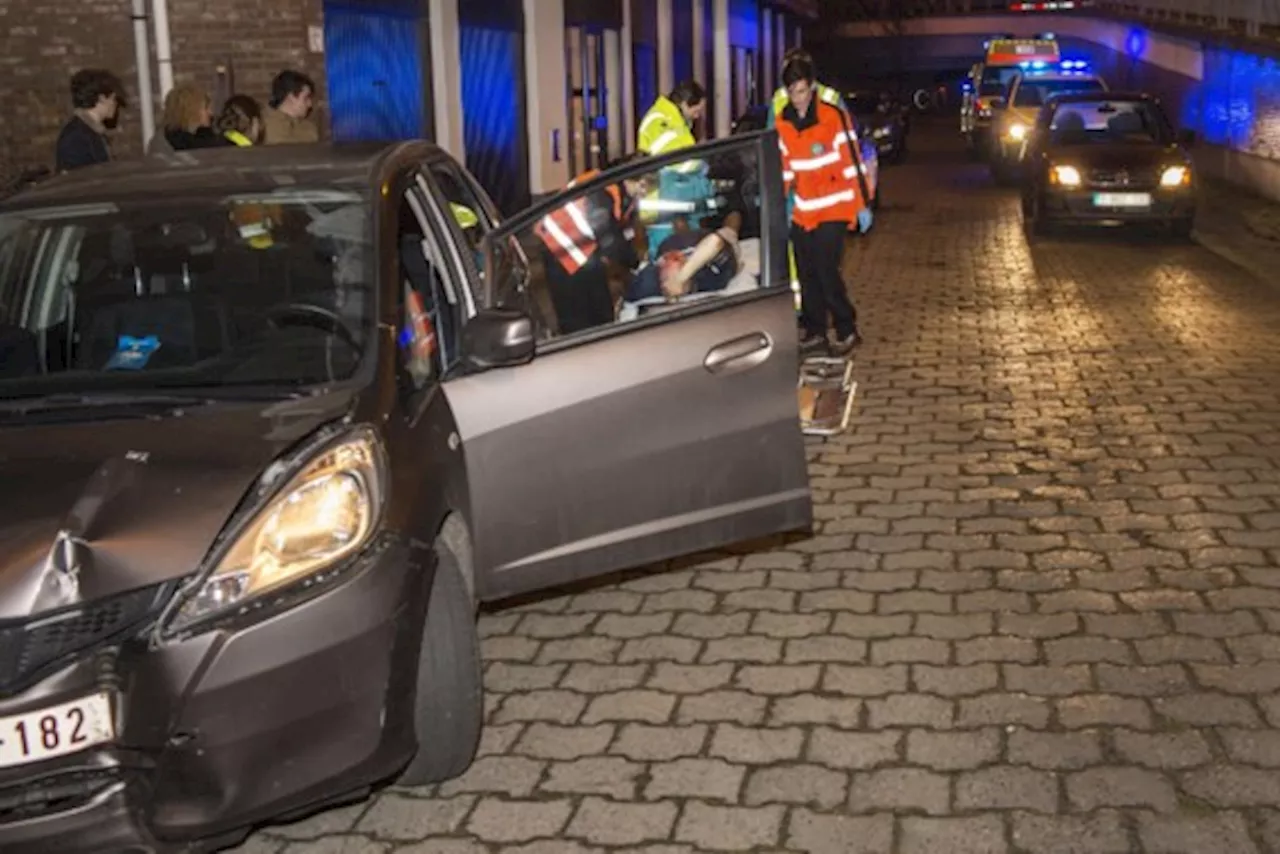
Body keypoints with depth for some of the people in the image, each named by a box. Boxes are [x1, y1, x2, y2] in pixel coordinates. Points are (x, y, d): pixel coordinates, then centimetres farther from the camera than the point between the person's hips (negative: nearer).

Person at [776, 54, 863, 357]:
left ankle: (847, 331, 8)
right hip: (802, 212, 6)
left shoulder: (833, 116, -12)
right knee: (808, 276, 9)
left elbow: (851, 161, -10)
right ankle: (815, 332, 20)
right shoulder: (783, 122, 6)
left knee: (827, 273, -7)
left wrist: (861, 204, -10)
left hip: (832, 210, -6)